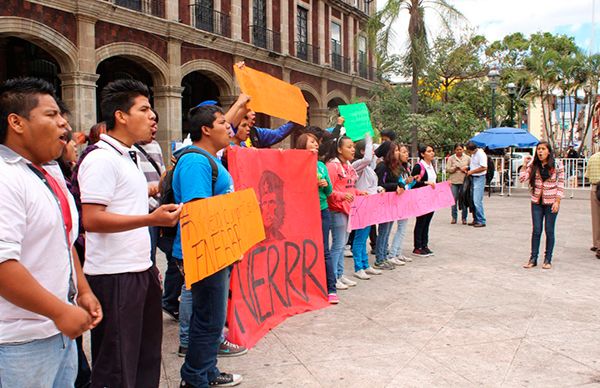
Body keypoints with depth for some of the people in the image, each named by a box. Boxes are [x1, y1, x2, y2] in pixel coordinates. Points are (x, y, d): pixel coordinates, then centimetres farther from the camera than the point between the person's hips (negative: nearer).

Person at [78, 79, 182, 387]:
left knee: (146, 356, 18)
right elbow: (91, 219, -21)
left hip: (140, 270, 9)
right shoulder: (101, 159, -14)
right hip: (114, 276, -9)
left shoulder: (129, 157, 15)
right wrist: (152, 219, -27)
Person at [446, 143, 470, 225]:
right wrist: (456, 168, -11)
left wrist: (466, 168, -8)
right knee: (454, 199, -1)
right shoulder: (451, 158, 7)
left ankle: (464, 218, 10)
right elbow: (447, 169, 0)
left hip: (464, 181, 0)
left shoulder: (468, 158, 10)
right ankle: (454, 217, 9)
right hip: (454, 181, 0)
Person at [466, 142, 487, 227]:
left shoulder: (481, 154, -16)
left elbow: (484, 167, -21)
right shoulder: (473, 154, 13)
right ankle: (476, 220, 18)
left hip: (479, 178, -9)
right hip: (473, 178, 9)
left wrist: (471, 171, -13)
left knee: (477, 201, -12)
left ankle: (481, 221, -7)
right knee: (473, 200, 11)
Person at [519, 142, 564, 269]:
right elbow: (522, 178, -5)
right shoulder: (533, 165, 3)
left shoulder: (557, 165, -5)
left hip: (551, 202, -2)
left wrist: (557, 202, -11)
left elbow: (561, 184, -5)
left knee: (549, 231, 5)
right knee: (536, 231, 4)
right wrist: (524, 164, -7)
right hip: (536, 202, 2)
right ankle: (533, 259, 11)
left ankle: (548, 260, 15)